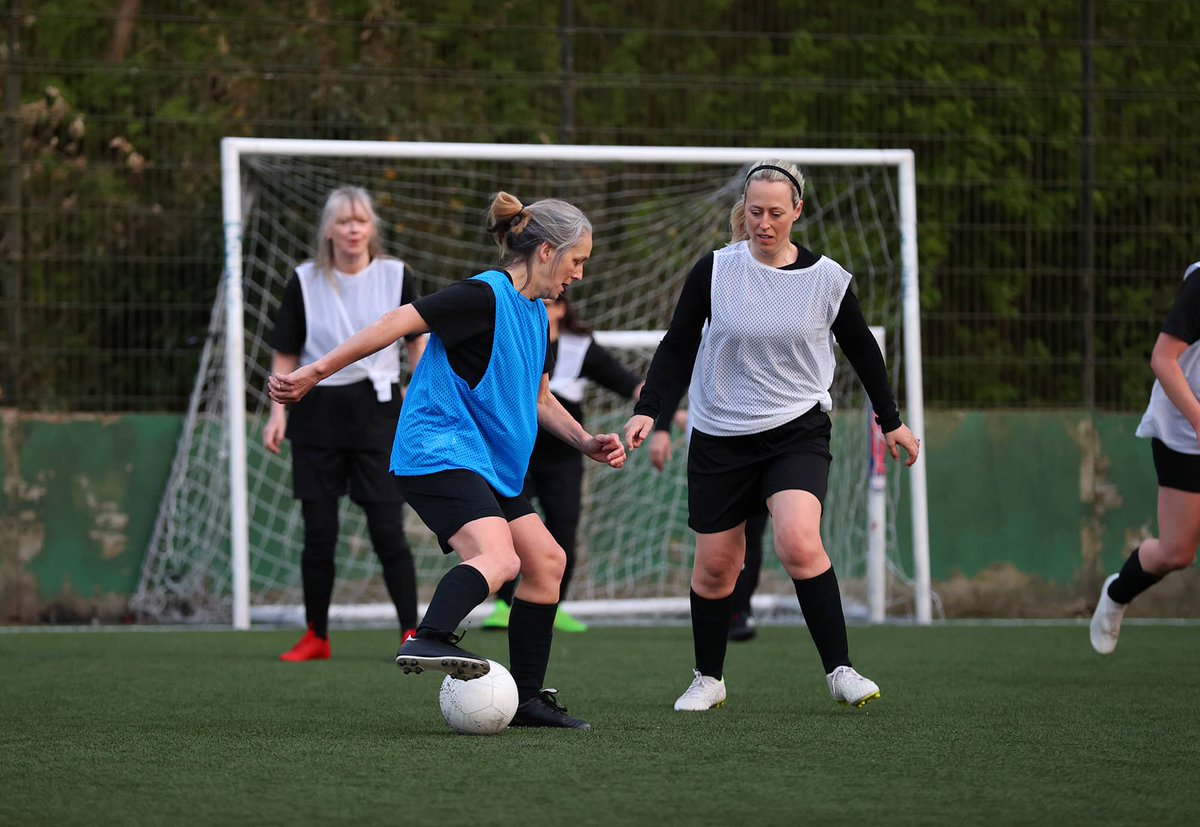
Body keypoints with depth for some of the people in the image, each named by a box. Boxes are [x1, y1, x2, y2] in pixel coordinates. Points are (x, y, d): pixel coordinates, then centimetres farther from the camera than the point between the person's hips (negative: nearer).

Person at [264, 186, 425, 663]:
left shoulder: (395, 275, 0)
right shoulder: (305, 282, -1)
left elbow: (416, 341, 9)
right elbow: (285, 355, 4)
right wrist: (278, 412, -6)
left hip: (376, 413, -1)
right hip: (317, 414, 1)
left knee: (387, 530, -8)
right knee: (318, 534, 4)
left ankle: (411, 633, 0)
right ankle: (316, 638, 16)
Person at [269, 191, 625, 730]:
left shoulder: (535, 315, 18)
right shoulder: (485, 296, -13)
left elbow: (537, 401, 29)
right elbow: (399, 322, -19)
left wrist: (586, 442, 14)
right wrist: (314, 373, -24)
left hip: (485, 465, 10)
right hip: (439, 453, -10)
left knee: (546, 561, 9)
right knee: (498, 559, -30)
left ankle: (527, 700, 14)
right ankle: (429, 641, -48)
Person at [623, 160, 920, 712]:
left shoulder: (826, 279, -3)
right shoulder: (714, 271, -4)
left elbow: (862, 350, 12)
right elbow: (677, 348, 2)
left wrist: (892, 422, 18)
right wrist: (647, 410, -11)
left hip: (798, 432, -1)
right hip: (719, 435, 1)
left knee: (799, 543, -24)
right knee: (715, 563, 5)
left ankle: (839, 671, -16)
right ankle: (708, 680, 25)